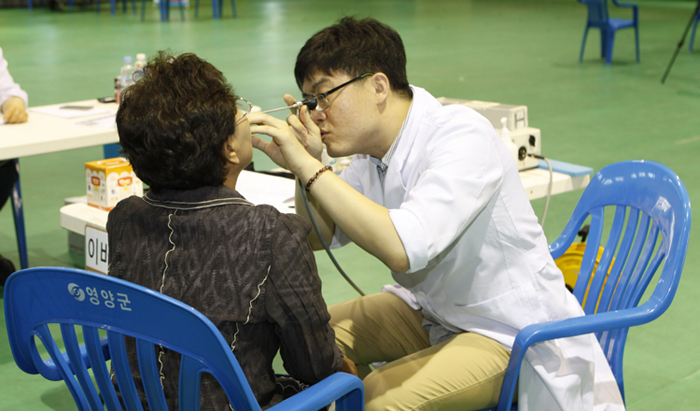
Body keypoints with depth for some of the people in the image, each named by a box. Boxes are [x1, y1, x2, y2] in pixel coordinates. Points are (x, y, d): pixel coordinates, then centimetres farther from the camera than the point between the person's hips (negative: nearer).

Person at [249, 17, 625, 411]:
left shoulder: (464, 137, -27)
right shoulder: (373, 150, -3)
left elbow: (405, 248, -41)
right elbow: (318, 237, 6)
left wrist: (309, 167, -35)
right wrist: (302, 164, -12)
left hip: (510, 334, -8)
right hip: (432, 310, 8)